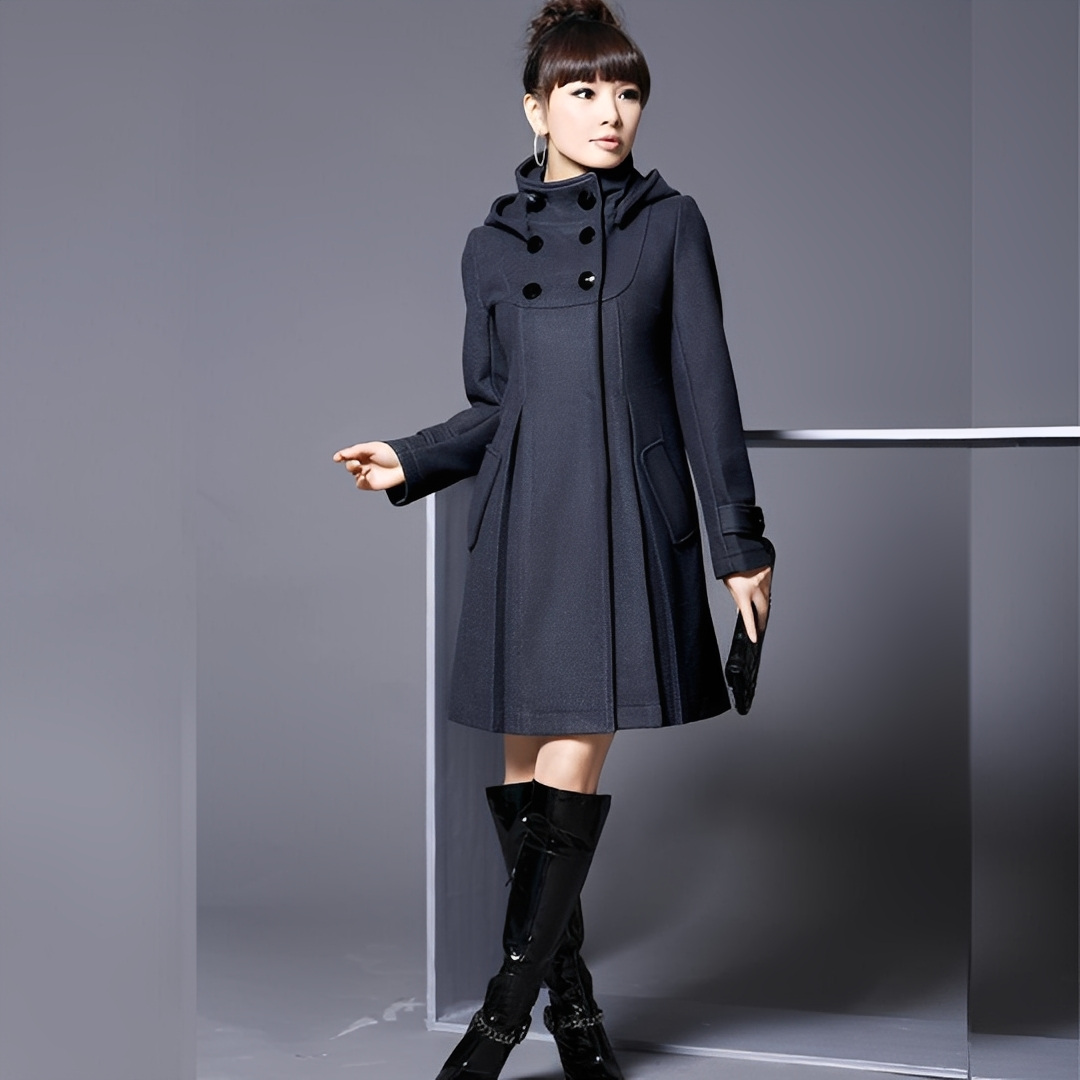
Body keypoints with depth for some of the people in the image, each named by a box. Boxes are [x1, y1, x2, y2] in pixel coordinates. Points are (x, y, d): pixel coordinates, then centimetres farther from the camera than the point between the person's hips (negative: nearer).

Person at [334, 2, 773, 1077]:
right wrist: (408, 463, 1)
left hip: (630, 519, -2)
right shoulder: (493, 244, 11)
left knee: (575, 763, -8)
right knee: (524, 763, 3)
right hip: (524, 522, 3)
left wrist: (740, 540, 0)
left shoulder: (669, 222, 6)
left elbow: (705, 388, 3)